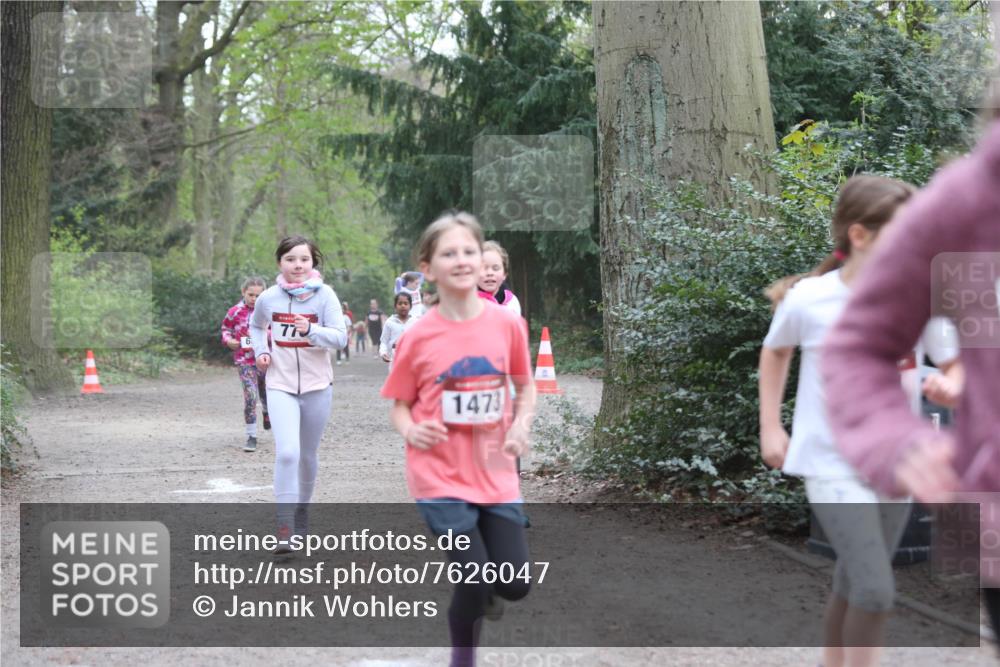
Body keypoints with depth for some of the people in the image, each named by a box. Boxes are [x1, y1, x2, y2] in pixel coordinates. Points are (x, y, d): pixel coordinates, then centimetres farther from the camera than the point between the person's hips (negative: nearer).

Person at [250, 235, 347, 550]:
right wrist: (260, 351, 2)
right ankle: (284, 527, -13)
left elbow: (340, 337, -13)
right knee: (287, 452, -17)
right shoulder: (268, 298, -2)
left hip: (317, 385, 0)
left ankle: (301, 515, 34)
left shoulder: (324, 294, -8)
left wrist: (311, 330, -29)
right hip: (280, 385, 0)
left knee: (308, 455, 13)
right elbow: (256, 326, 20)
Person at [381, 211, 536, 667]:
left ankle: (471, 578, 36)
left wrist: (521, 425, -6)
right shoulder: (418, 337, -9)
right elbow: (399, 406, 2)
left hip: (495, 474, 3)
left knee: (515, 587, 3)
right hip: (441, 476, -3)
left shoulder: (507, 324, -3)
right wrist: (410, 431, -20)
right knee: (475, 583, -8)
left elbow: (525, 385, 12)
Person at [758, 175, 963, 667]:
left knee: (853, 586, 16)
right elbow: (775, 351, 9)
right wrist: (770, 426, 6)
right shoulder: (807, 300, -13)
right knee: (875, 591, -16)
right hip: (833, 466, -4)